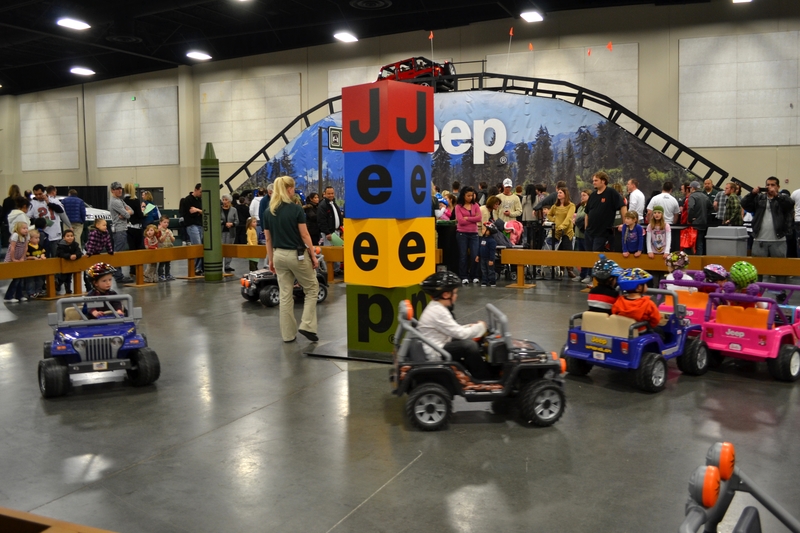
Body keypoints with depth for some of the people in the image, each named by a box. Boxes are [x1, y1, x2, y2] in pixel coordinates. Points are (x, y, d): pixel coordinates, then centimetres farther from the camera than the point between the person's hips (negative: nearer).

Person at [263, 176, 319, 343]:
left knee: (285, 295, 9)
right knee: (311, 289, 13)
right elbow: (305, 235, -12)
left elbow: (268, 239, 6)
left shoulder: (268, 212, 2)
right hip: (298, 255, -5)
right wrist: (314, 256, -4)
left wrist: (271, 260, 15)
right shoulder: (296, 209, -14)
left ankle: (288, 334, 12)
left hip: (279, 256, 5)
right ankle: (307, 326, 3)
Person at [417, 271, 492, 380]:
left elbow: (454, 330, 16)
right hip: (435, 355, -11)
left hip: (438, 348, 11)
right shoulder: (438, 312, -22)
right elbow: (460, 334, -20)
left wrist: (471, 327, 5)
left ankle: (488, 371, 16)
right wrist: (480, 326, -5)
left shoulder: (436, 307, 9)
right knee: (469, 345, -20)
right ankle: (485, 379, -5)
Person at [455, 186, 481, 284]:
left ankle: (474, 276, 11)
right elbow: (460, 221, -10)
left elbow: (479, 218, -4)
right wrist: (473, 219, -4)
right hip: (462, 234, -2)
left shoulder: (475, 205, 8)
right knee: (463, 255, 2)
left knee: (475, 256, -2)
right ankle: (464, 277, 9)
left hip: (473, 234, 2)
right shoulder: (458, 206, 0)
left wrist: (467, 218, -9)